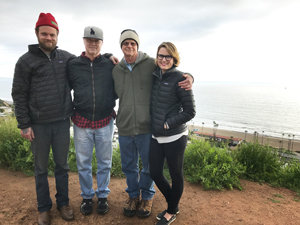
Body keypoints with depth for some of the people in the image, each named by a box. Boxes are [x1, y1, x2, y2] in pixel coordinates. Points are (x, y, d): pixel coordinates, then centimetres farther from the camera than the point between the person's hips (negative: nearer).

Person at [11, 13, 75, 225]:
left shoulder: (66, 57, 5)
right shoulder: (26, 60, -2)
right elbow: (19, 94, -2)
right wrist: (24, 124, -6)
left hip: (63, 122, 2)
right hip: (39, 124, -2)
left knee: (62, 165, 13)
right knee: (41, 168, 11)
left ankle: (63, 202, 30)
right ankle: (44, 207, 29)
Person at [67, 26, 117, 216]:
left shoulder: (110, 64, -1)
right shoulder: (73, 65, 2)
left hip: (105, 122, 0)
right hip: (81, 122, 1)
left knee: (105, 163, 12)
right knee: (83, 163, 12)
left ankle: (103, 196, 32)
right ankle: (87, 196, 32)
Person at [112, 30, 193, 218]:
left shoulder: (150, 64, -5)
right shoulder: (116, 70, 7)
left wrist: (189, 77, -19)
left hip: (146, 127, -3)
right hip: (124, 128, 3)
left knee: (149, 165, 13)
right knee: (129, 166, 18)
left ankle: (147, 196, 39)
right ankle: (133, 195, 42)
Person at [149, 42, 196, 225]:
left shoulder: (180, 78, -12)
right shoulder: (155, 76, 5)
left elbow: (190, 111, -11)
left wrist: (167, 124, -14)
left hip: (175, 137, -6)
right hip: (157, 136, 7)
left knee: (176, 175, 11)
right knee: (155, 173, 14)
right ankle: (173, 204, 40)